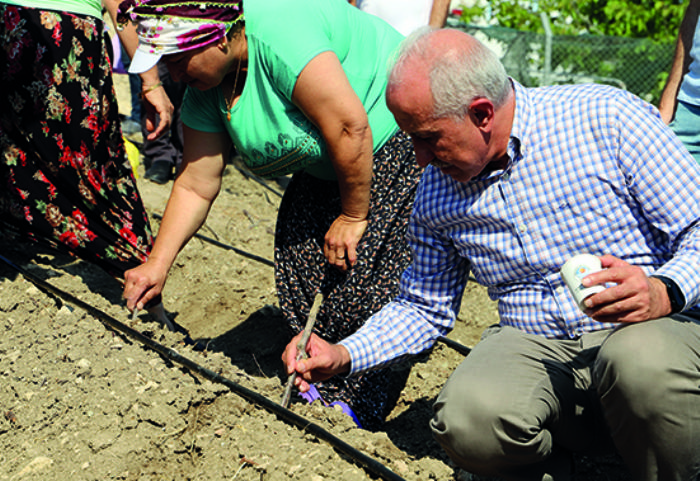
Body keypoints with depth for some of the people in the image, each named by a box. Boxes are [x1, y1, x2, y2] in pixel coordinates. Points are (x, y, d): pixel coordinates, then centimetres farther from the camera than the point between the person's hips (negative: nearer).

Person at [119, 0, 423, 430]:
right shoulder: (206, 90, -2)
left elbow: (349, 127, -30)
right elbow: (196, 186, 1)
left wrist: (354, 215, -20)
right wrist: (158, 265, -3)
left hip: (398, 141, -9)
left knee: (364, 277, -11)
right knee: (301, 259, 4)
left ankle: (355, 414, 3)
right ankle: (318, 388, 19)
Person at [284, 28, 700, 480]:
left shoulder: (610, 118, -9)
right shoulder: (436, 193, 5)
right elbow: (426, 306, 16)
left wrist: (663, 292, -28)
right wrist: (344, 356, 3)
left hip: (653, 328, -2)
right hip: (534, 344, 3)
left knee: (642, 362, -38)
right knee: (468, 421, -30)